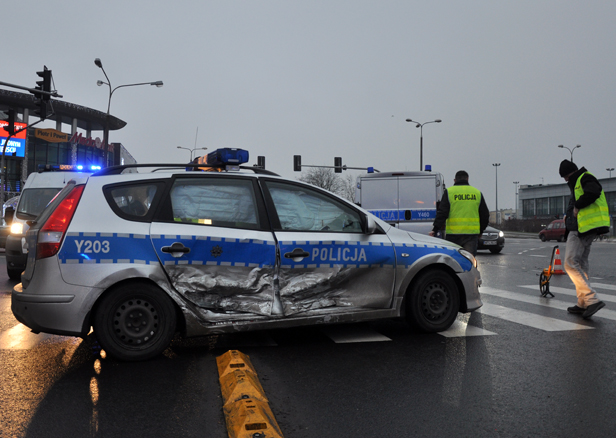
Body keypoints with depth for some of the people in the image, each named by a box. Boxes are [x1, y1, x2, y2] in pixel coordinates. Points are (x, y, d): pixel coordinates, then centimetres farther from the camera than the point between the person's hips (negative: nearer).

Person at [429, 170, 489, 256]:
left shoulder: (449, 192, 1)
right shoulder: (477, 193, 11)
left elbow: (442, 213, -6)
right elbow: (485, 215, 15)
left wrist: (435, 229, -4)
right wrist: (480, 231, 26)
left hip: (453, 233, -2)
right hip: (472, 233, 2)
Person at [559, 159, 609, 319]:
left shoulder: (585, 178, -7)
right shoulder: (578, 182, 24)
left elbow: (593, 192, -28)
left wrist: (577, 206, -18)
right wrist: (570, 216, 13)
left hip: (582, 228, -11)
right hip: (584, 229, 11)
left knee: (571, 264, -15)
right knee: (581, 265, 14)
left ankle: (593, 300, -22)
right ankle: (582, 304, 19)